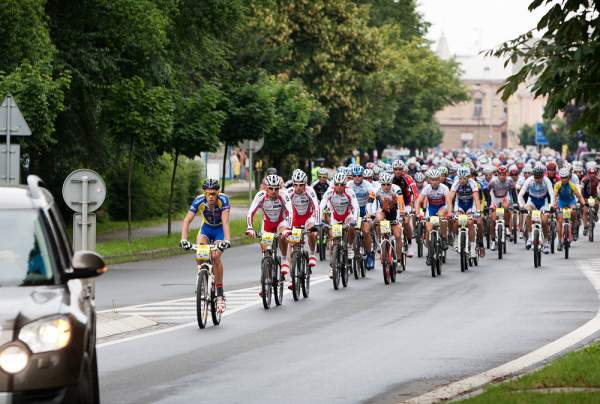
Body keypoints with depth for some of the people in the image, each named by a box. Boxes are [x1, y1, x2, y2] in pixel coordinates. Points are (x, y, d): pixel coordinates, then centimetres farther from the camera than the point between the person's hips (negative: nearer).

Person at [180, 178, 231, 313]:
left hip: (220, 229, -2)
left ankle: (220, 294, -14)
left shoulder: (223, 199, -29)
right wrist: (183, 239, -44)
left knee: (215, 257, -24)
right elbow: (187, 220, -29)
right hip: (206, 228, 2)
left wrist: (226, 240, -53)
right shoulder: (199, 201, -25)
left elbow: (225, 221, -38)